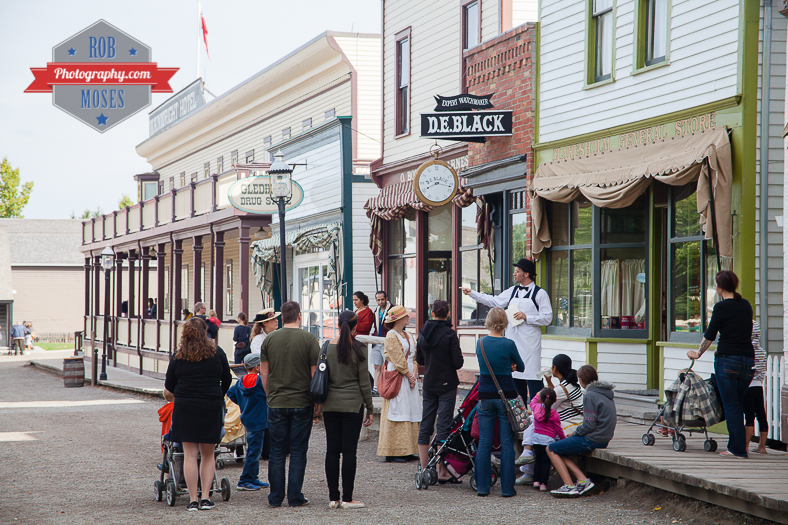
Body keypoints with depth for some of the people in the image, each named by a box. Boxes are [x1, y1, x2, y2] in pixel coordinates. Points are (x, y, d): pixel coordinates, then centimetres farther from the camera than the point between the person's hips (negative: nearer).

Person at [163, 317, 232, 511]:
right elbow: (227, 380, 9)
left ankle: (193, 499, 0)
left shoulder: (178, 357, -2)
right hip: (212, 408, 1)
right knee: (208, 454, 11)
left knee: (190, 455, 3)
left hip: (185, 408, -1)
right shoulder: (217, 353, 0)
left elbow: (169, 386, 5)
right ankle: (205, 498, 5)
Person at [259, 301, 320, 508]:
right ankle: (295, 497, 4)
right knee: (298, 451, 4)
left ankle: (275, 498, 11)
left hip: (276, 404, 2)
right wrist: (318, 401, 3)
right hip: (302, 403, -2)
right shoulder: (309, 339, -7)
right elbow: (315, 373, -6)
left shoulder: (269, 339, 2)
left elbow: (264, 372, 6)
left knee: (277, 452, 9)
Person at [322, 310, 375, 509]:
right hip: (352, 404, -3)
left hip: (330, 405, 4)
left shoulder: (327, 347, 2)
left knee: (332, 450, 7)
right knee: (349, 451, -1)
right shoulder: (359, 348, -8)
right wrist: (370, 408, 3)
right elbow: (364, 382, -5)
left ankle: (333, 498, 10)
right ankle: (347, 499, 1)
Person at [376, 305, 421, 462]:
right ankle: (393, 452, -6)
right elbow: (397, 359, -14)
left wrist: (414, 374, -1)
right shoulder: (391, 336, -9)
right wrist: (408, 375, -11)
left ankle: (408, 450, 9)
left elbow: (414, 356, 13)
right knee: (397, 411, -8)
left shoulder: (408, 336, 16)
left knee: (411, 411, 5)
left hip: (409, 377, 8)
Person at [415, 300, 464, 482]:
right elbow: (458, 363, -14)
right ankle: (442, 472, -3)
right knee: (443, 426, -3)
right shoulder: (449, 334, -13)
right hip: (447, 384, -5)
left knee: (425, 426, 10)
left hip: (428, 384, 5)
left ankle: (424, 469, 11)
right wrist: (456, 348, 3)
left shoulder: (423, 333, 4)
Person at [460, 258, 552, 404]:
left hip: (529, 342, -6)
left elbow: (547, 318, -7)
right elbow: (495, 301, 14)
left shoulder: (540, 294, -4)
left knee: (532, 376, -11)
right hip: (513, 340, 6)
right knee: (515, 375, 10)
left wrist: (526, 317, -14)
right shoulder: (513, 291, 14)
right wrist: (472, 293, 10)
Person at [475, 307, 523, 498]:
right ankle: (507, 488, 4)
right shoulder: (508, 344, -10)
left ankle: (482, 487, 9)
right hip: (506, 395, -3)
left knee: (484, 443, 7)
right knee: (507, 444, 3)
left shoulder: (480, 343, 1)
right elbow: (521, 367, 5)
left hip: (485, 396, 3)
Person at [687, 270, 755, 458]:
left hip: (727, 360, -6)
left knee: (731, 405, -1)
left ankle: (737, 449, -1)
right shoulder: (746, 305, 11)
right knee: (738, 404, 13)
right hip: (748, 359, 6)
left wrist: (698, 353, 15)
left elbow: (710, 335, -2)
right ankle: (737, 446, 13)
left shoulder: (722, 307, -8)